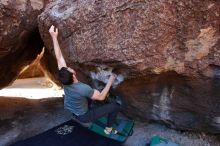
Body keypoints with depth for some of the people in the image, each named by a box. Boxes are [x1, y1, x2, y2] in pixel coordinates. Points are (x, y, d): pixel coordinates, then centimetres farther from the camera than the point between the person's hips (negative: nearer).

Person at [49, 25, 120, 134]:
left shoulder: (64, 80, -23)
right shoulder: (83, 88, -40)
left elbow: (59, 58, -18)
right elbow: (101, 97, -25)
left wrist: (54, 37, -18)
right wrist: (110, 82, -17)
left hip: (71, 111, 7)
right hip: (83, 116, -6)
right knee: (115, 106, -6)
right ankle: (108, 129, 16)